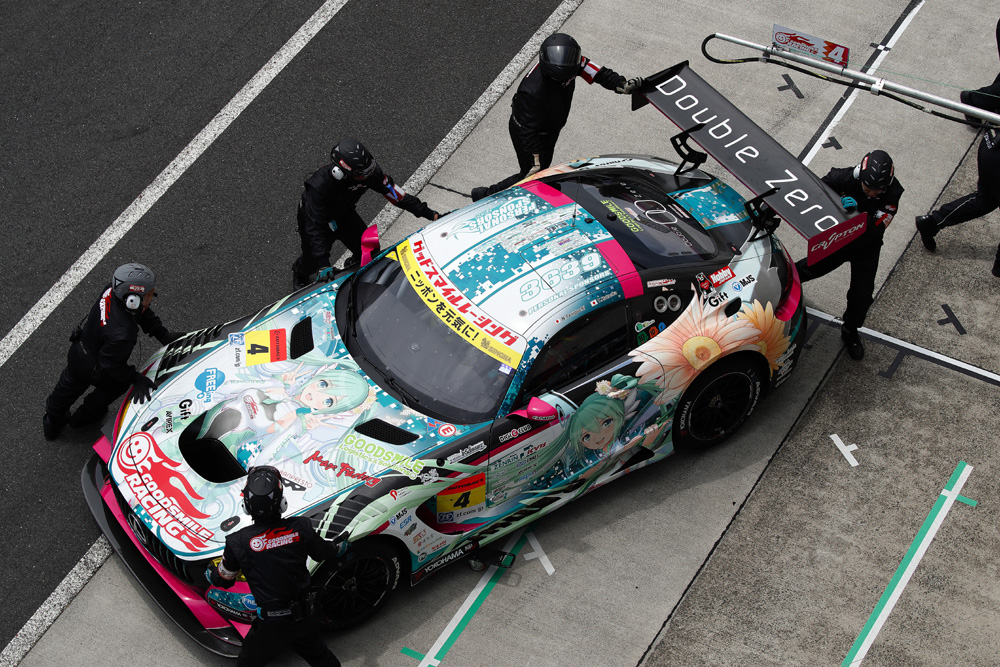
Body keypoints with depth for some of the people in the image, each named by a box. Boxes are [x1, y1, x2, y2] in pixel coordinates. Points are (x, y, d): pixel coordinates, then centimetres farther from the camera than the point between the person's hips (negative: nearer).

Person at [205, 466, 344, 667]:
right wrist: (341, 546, 32)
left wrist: (210, 574, 24)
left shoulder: (238, 542, -19)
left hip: (270, 624, -3)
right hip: (304, 618, 3)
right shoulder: (300, 528, -13)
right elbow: (323, 552, 8)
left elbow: (222, 579, -1)